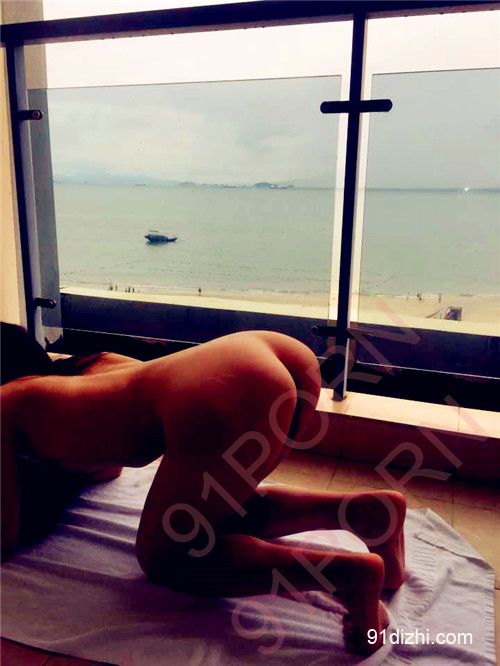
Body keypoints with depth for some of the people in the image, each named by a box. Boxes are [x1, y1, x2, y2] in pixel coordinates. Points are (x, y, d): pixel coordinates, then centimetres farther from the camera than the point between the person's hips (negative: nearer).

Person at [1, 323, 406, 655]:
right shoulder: (83, 366, 37)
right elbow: (110, 466, 51)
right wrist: (42, 462, 49)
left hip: (221, 398, -9)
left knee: (163, 558, 14)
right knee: (214, 515, 29)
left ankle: (345, 572, -2)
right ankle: (360, 509, 13)